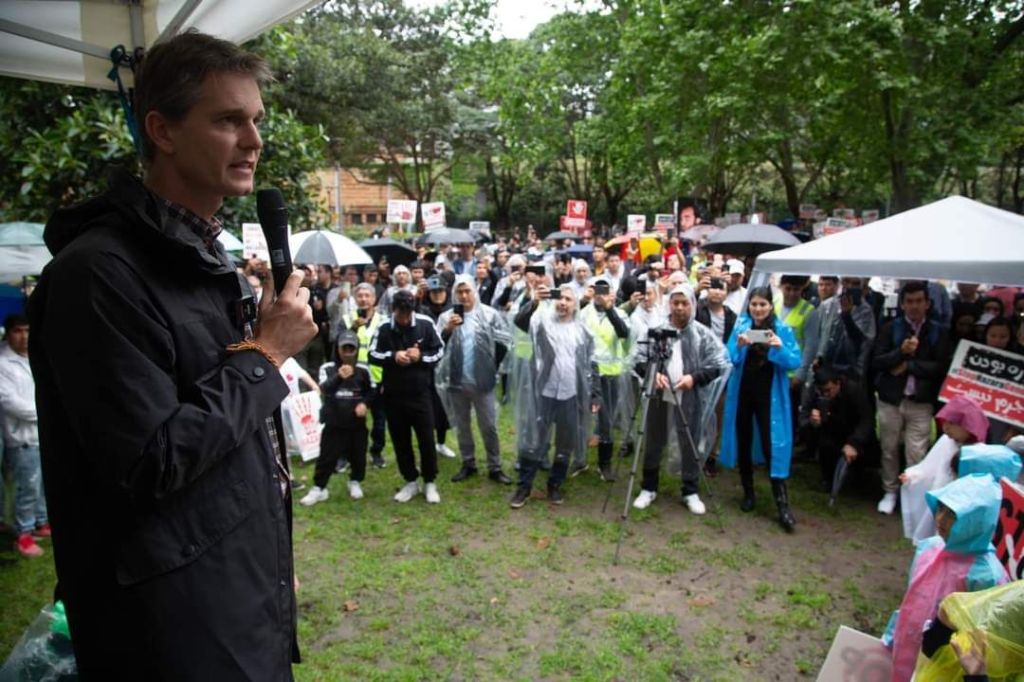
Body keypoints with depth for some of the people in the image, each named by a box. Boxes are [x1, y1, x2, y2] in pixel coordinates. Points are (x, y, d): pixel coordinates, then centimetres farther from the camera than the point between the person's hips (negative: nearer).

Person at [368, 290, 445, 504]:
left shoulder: (425, 323, -8)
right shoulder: (384, 327, -8)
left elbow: (440, 351, 0)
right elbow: (373, 355, -2)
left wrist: (421, 356, -17)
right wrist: (393, 356, -19)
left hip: (420, 392, -1)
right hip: (393, 393, 1)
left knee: (426, 439, 4)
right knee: (400, 440, 11)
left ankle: (430, 482, 21)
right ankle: (411, 481, 27)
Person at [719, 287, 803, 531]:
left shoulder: (783, 330, -3)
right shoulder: (741, 325, 1)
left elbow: (795, 362, -8)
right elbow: (729, 359, -5)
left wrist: (780, 349, -26)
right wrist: (739, 346, -24)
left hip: (770, 395, -2)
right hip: (742, 392, 3)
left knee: (771, 445, -8)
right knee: (743, 441, 11)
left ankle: (782, 504, -4)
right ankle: (748, 492, 28)